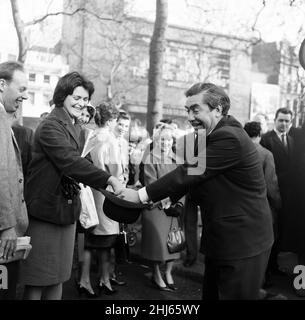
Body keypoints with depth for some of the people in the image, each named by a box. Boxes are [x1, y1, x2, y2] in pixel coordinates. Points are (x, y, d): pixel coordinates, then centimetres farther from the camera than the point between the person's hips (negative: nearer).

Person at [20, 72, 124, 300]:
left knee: (58, 277, 14)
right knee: (37, 280, 2)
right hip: (45, 210, -8)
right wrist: (110, 180, -32)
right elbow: (70, 161, -26)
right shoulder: (50, 126, -13)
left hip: (67, 211, 8)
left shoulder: (75, 127, 14)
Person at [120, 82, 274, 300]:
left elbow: (190, 172, -24)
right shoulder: (216, 135, 7)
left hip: (243, 243, -9)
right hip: (221, 240, 9)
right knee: (212, 293, 19)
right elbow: (192, 174, 12)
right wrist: (167, 197, 2)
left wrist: (142, 195, -18)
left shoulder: (229, 137, -23)